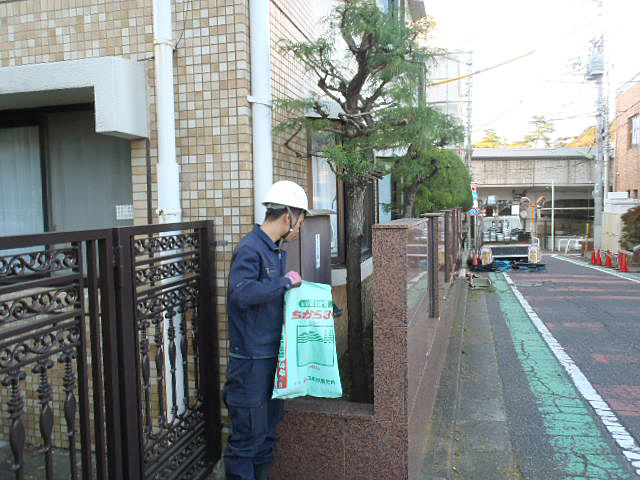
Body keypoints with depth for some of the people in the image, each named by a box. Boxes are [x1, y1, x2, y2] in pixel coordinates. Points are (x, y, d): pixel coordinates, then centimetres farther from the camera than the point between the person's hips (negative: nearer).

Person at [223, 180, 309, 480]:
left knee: (270, 423, 20)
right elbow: (242, 292, -31)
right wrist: (285, 281, -22)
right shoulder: (249, 248, -17)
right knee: (249, 430, 1)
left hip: (273, 353, 9)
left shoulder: (277, 249, 13)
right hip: (251, 357, -9)